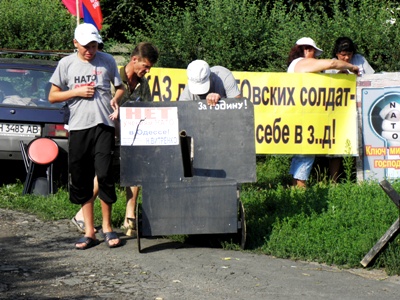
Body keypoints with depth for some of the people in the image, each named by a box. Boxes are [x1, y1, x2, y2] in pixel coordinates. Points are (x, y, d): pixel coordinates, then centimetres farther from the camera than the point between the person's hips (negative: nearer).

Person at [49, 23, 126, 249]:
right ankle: (89, 232, 13)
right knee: (81, 180, 3)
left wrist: (116, 98, -7)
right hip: (78, 128, 2)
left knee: (105, 175, -11)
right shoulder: (66, 64, 7)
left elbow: (121, 88, 15)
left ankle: (107, 226, 6)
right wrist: (77, 92, -5)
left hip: (103, 126, -2)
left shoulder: (107, 61, 6)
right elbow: (53, 96, 9)